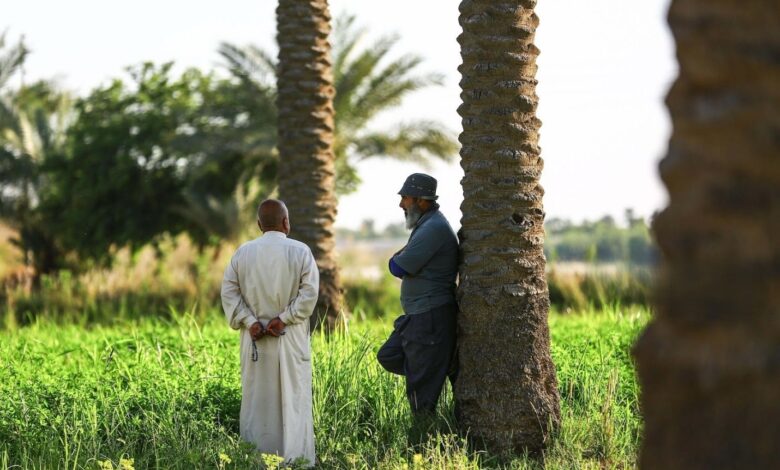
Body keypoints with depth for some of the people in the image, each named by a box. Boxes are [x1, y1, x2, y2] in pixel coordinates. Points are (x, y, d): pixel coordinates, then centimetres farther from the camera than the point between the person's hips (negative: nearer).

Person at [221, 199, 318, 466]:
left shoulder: (243, 252, 3)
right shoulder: (299, 251, -5)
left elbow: (229, 291, -2)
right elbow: (309, 292, -13)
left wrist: (249, 322, -7)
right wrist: (283, 319, -13)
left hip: (255, 338, 3)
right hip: (290, 338, -3)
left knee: (256, 399, 9)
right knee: (293, 399, 2)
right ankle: (294, 458, 1)